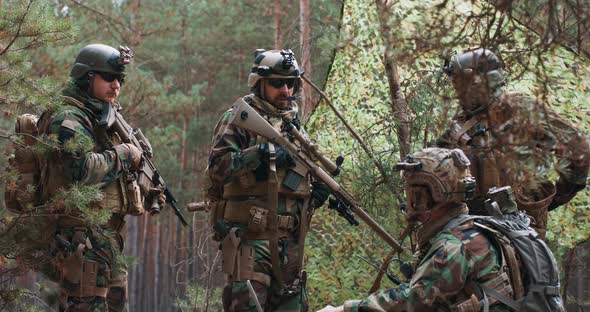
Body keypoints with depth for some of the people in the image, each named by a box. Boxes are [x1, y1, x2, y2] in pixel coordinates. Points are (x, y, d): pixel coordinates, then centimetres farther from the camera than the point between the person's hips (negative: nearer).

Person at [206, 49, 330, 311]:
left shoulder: (295, 125, 19)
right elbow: (217, 166, -16)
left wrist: (318, 191, 6)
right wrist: (260, 153, -24)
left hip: (289, 239, 7)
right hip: (248, 237, -7)